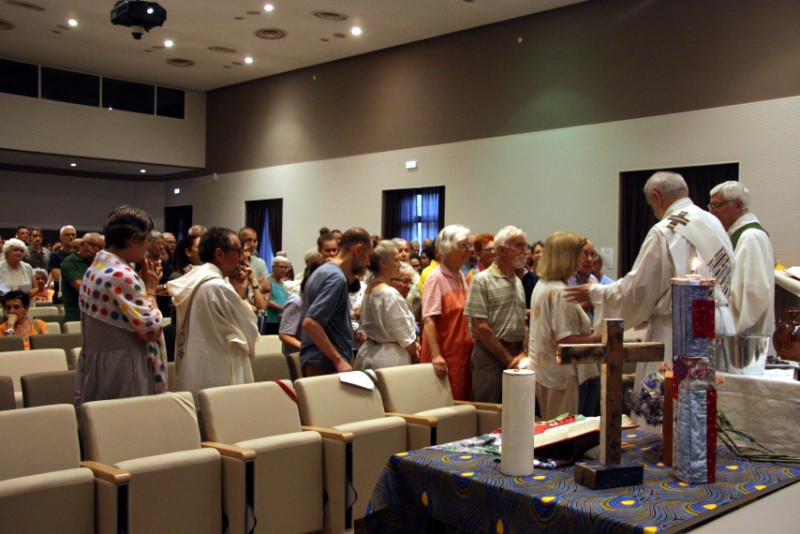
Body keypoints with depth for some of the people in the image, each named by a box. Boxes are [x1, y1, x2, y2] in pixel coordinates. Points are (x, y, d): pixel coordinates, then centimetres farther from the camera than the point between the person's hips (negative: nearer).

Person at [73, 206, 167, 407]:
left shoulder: (95, 268, 10)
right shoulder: (122, 275, -20)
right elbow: (152, 330, -17)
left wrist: (143, 284, 9)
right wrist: (151, 289, -5)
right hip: (122, 375, -10)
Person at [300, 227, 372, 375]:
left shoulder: (323, 271, 12)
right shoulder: (337, 278, -17)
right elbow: (310, 322, -26)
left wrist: (354, 274, 13)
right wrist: (338, 360, -23)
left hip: (317, 361, 10)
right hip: (327, 365, -10)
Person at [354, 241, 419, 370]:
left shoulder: (369, 289, 6)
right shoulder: (390, 294, -20)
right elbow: (404, 333, -14)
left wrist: (413, 345, 9)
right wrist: (414, 354, 4)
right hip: (389, 358, -9)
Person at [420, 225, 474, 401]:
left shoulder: (462, 277, 13)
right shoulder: (436, 278, -11)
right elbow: (428, 320, -18)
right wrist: (436, 356, -26)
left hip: (463, 353, 8)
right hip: (445, 356, -8)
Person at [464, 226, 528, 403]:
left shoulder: (518, 282, 15)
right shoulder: (482, 280, -7)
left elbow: (523, 324, 16)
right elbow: (480, 327, -13)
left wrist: (523, 353, -2)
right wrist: (508, 359, -11)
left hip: (517, 356, 7)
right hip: (490, 356, -6)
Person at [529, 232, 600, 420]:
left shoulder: (541, 285, 10)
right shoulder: (560, 292, -19)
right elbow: (565, 340, -23)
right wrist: (597, 338, -13)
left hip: (541, 368, 10)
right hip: (560, 374, -10)